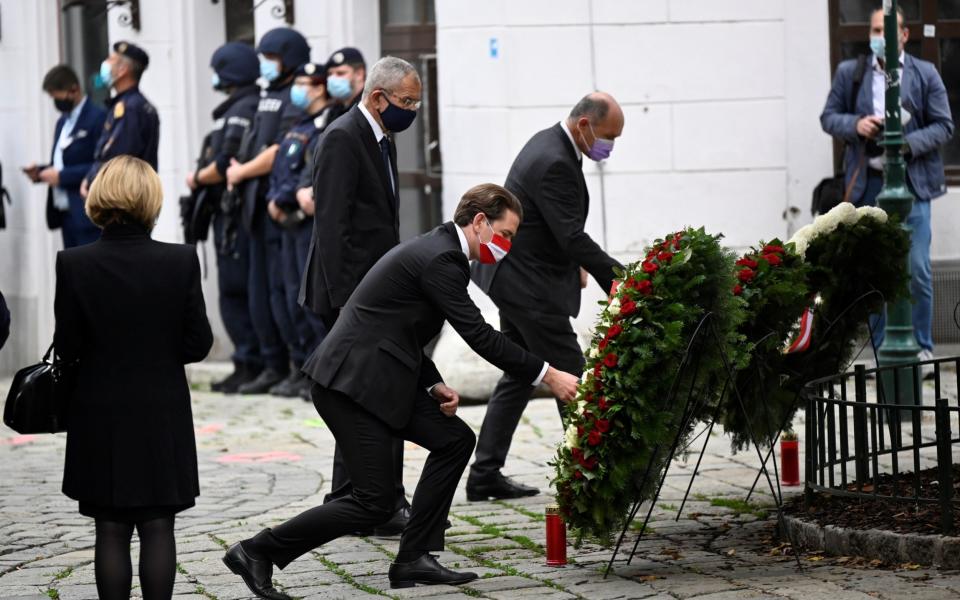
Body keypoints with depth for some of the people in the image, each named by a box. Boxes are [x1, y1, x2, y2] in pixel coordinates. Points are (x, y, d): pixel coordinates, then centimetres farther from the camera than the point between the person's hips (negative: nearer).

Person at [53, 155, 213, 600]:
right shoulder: (181, 262, -10)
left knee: (110, 531, 7)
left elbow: (66, 349, -6)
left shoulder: (74, 265, -10)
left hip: (101, 418, 0)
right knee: (158, 528, 7)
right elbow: (198, 345, -7)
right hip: (164, 417, 0)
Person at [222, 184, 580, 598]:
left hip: (376, 378, 10)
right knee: (374, 503, -9)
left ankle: (413, 559, 11)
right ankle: (258, 552, 0)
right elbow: (479, 335, -18)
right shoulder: (441, 259, -15)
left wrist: (434, 385, 8)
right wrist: (548, 376, -14)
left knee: (454, 439, 9)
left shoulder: (436, 250, 17)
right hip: (351, 384, -10)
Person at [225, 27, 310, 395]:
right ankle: (274, 365, 18)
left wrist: (242, 172, -6)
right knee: (260, 290, 12)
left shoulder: (297, 101, -12)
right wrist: (238, 168, 4)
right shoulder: (269, 98, 18)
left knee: (283, 288, -10)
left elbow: (279, 153, -18)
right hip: (259, 205, 10)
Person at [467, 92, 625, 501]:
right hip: (530, 286, -11)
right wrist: (615, 277, -27)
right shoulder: (554, 164, -23)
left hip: (513, 278, 11)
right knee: (569, 375, -5)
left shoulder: (550, 145, 9)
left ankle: (485, 474, 13)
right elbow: (572, 235, -27)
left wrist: (572, 261, 15)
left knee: (519, 375, 13)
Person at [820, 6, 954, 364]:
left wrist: (908, 143, -14)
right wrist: (855, 125, -10)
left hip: (912, 182, -1)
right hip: (868, 183, 1)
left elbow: (944, 125, 3)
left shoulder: (925, 74, 6)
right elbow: (828, 118, 12)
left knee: (917, 269, -4)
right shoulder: (849, 73, 10)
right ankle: (882, 348, 10)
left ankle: (921, 346, 6)